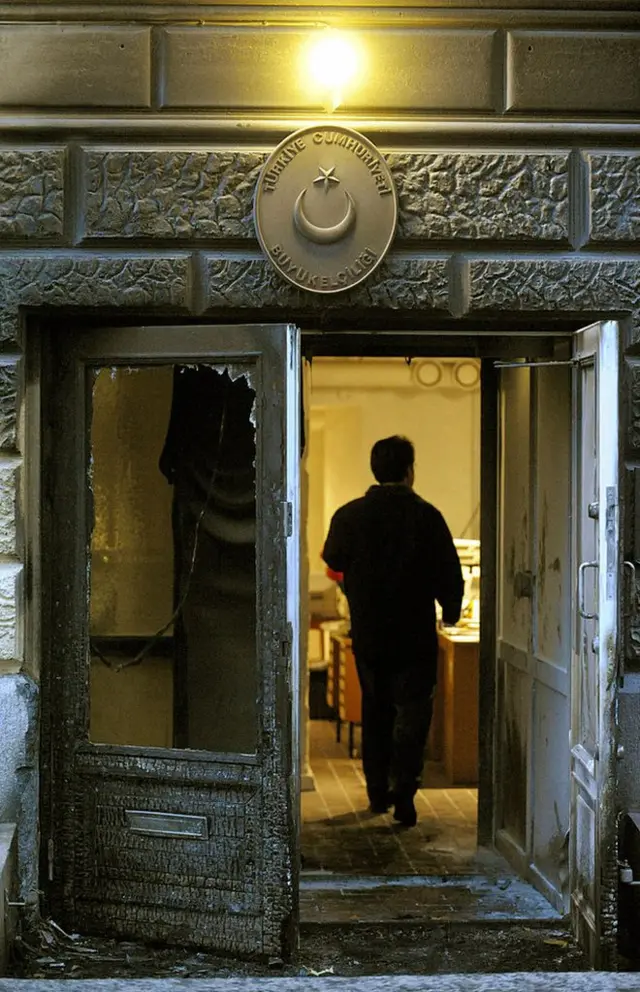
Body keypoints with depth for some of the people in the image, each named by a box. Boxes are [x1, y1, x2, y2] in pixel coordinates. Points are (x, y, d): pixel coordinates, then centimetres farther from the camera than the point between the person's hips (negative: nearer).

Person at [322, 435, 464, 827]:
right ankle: (403, 791, -9)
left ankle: (378, 791, 22)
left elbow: (334, 560, 15)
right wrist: (451, 612, 11)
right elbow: (450, 574, -8)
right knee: (412, 713, 3)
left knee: (375, 711, 17)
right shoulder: (426, 516, -12)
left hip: (367, 634, 3)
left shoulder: (349, 515, -4)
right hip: (414, 633, -3)